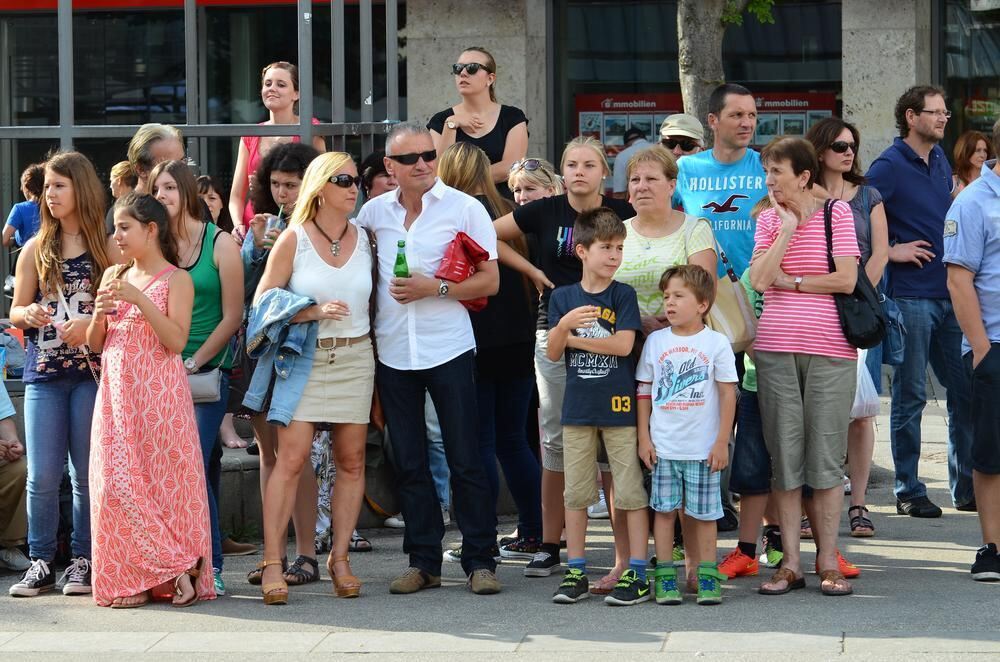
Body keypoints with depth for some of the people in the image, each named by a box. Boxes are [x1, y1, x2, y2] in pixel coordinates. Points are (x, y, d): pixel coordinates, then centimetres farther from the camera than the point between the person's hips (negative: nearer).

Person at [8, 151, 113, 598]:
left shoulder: (107, 249, 4)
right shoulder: (36, 250, 11)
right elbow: (16, 311, 13)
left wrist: (92, 323, -16)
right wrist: (29, 315, -10)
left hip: (92, 371, -2)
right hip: (44, 373, 2)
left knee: (87, 473, 1)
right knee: (42, 475, -2)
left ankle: (82, 562, 9)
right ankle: (41, 564, 5)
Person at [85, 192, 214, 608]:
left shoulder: (176, 280, -2)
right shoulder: (113, 276, 15)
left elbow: (176, 340, -13)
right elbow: (95, 344, 15)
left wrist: (139, 300, -19)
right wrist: (100, 313, -5)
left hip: (159, 394, -5)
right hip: (117, 394, 5)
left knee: (165, 478, -7)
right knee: (118, 484, -2)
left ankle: (177, 567, 0)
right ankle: (130, 581, 1)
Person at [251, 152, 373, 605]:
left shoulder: (364, 239, 8)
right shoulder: (293, 240, -2)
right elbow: (262, 303, -6)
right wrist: (315, 311, -16)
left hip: (355, 358, 4)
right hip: (303, 358, -4)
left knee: (351, 461, 3)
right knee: (291, 458, -12)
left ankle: (339, 558, 11)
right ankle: (272, 562, -10)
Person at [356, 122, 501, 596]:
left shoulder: (465, 209, -3)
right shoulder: (374, 212, 8)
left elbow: (489, 281, -4)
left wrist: (435, 288, -16)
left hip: (448, 349, -4)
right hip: (393, 353, 4)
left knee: (465, 460, -1)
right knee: (409, 464, 8)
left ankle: (479, 560, 5)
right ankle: (423, 561, 15)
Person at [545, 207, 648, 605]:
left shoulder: (623, 295, -1)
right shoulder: (562, 297, 6)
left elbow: (623, 344, -12)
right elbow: (552, 353, 2)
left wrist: (574, 338, -6)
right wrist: (564, 325, -18)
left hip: (619, 405, -3)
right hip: (578, 406, 3)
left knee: (631, 491, -2)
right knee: (575, 493, 7)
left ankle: (637, 573, 2)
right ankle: (575, 573, 14)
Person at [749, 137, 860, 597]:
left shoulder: (837, 213, 0)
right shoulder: (769, 219, 10)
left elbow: (846, 280, -8)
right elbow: (759, 280, -4)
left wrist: (789, 280, -4)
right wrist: (787, 229, -6)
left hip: (829, 351, -3)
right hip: (776, 350, 3)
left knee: (826, 457, 0)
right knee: (784, 457, 3)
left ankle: (827, 563, 6)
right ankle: (790, 564, 7)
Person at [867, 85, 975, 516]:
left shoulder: (940, 161, 14)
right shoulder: (890, 166, -9)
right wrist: (890, 251, -13)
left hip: (948, 294, 7)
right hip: (910, 297, -7)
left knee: (965, 389, 8)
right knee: (910, 395, 0)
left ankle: (966, 487, 16)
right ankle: (908, 492, 6)